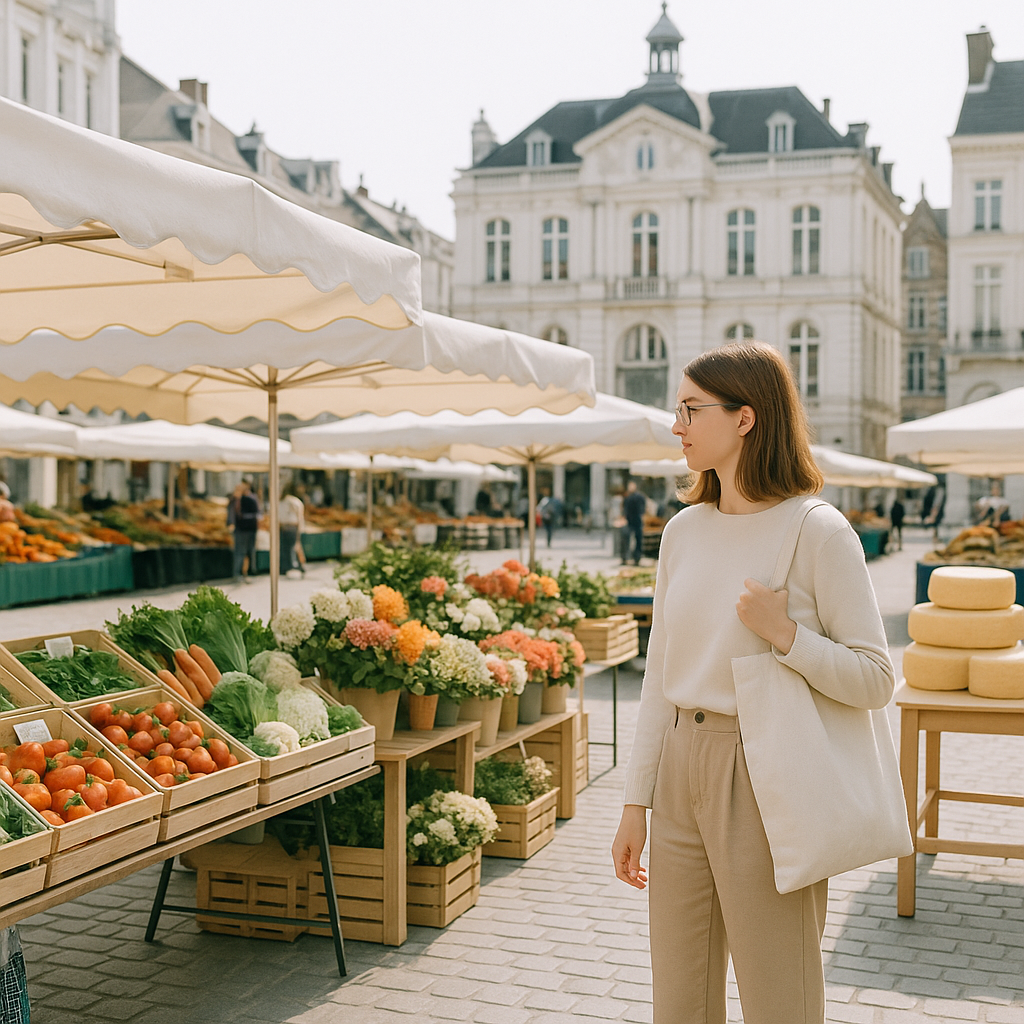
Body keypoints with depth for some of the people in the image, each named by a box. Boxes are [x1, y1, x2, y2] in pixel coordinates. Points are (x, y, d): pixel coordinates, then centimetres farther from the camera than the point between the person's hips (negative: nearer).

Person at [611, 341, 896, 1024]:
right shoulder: (685, 531, 7)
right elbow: (661, 675, 10)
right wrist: (635, 803, 9)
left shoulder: (819, 531, -10)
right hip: (681, 771, 6)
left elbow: (877, 681, -8)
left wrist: (784, 634, -21)